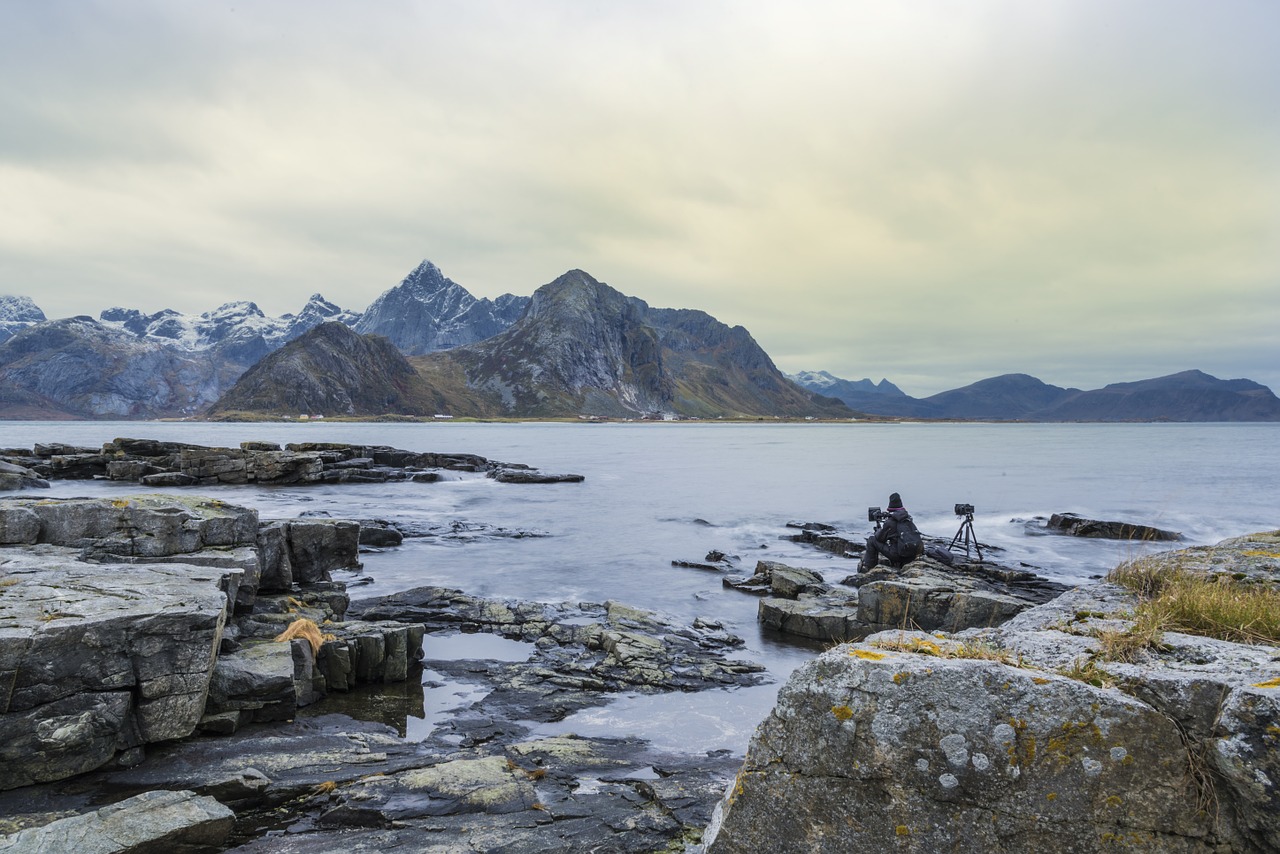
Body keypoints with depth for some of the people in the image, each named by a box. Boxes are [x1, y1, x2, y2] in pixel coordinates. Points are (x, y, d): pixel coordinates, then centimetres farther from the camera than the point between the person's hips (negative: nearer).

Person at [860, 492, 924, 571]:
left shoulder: (890, 522, -7)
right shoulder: (908, 518, 11)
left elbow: (879, 538, 1)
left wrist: (879, 529, 22)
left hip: (899, 555, -6)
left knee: (872, 540, 7)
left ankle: (868, 566, 10)